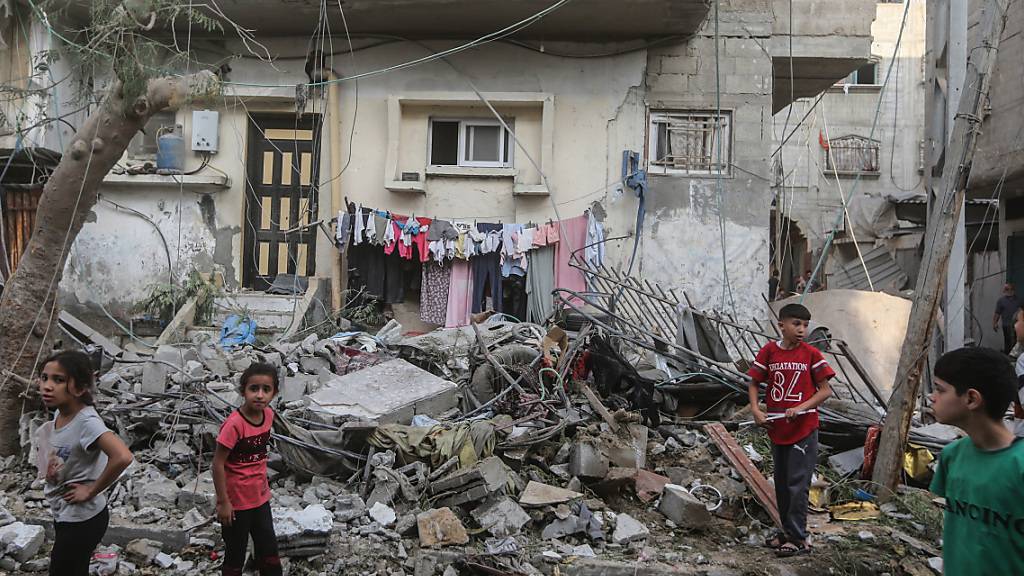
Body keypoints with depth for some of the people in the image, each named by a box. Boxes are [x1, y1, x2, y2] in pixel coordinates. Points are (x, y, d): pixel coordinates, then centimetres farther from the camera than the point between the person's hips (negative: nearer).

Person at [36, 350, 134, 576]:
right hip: (63, 515, 8)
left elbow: (122, 457, -42)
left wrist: (91, 491, -28)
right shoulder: (59, 413, -3)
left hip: (82, 519, -8)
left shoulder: (87, 422, -28)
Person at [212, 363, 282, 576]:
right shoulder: (234, 424, -25)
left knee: (269, 549, 17)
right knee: (236, 553, 11)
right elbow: (218, 464, -20)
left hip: (260, 496, 6)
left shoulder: (268, 415, -5)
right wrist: (222, 502, -17)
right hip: (236, 500, -6)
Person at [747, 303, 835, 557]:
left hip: (804, 429, -4)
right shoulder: (769, 351, -2)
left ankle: (798, 538, 9)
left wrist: (800, 408, -19)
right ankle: (787, 530, 29)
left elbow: (825, 390, -7)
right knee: (781, 484, 15)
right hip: (777, 429, 4)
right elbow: (754, 384, 5)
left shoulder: (811, 354, -8)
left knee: (797, 485, -1)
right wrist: (755, 409, -10)